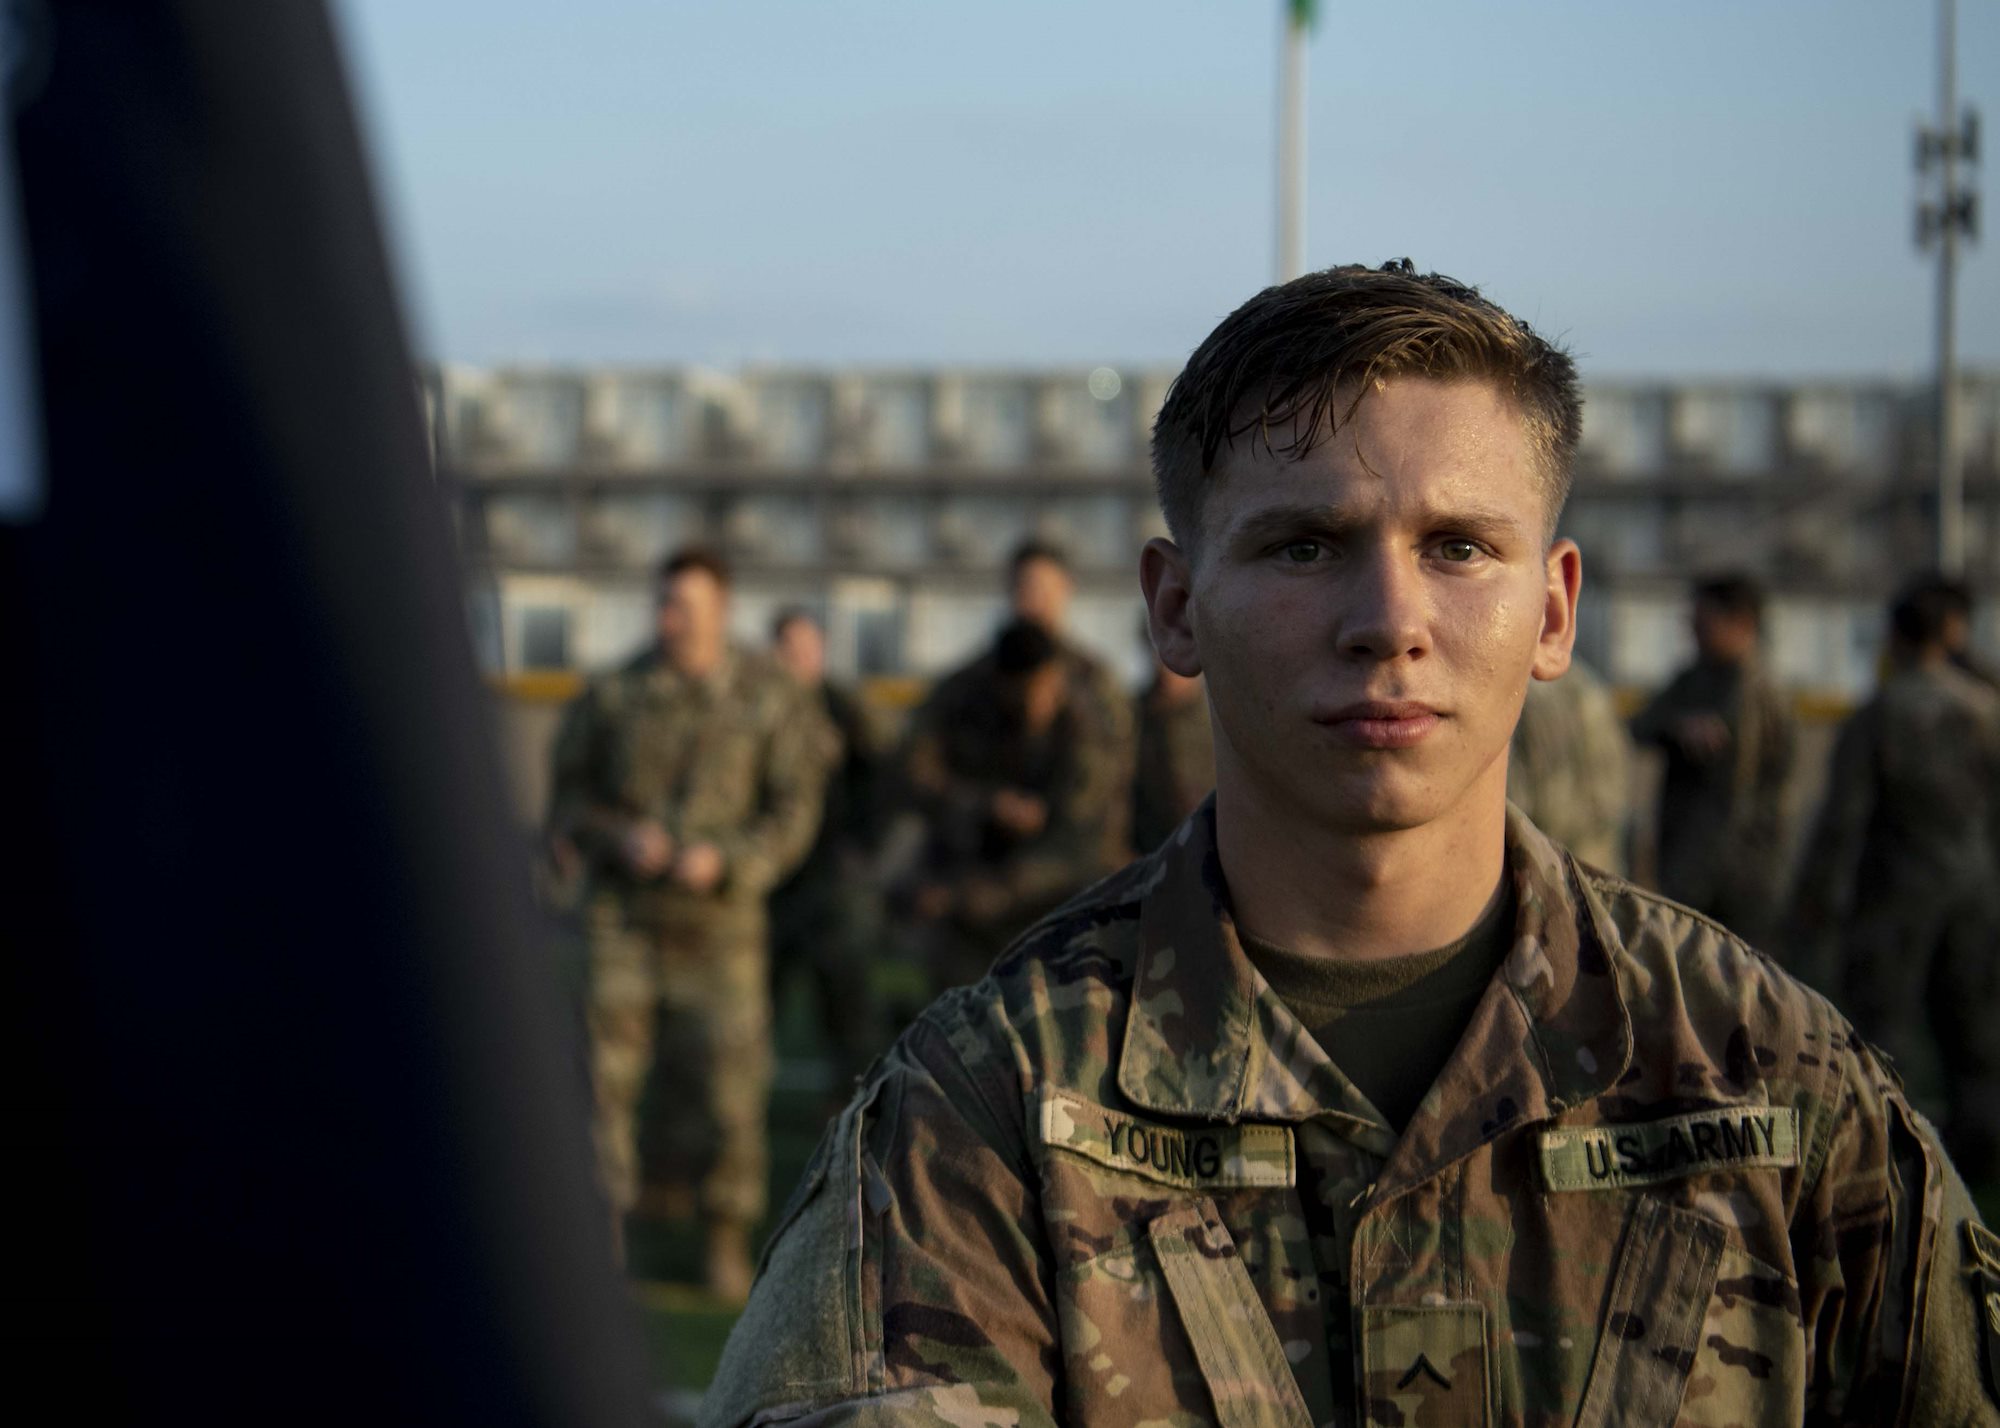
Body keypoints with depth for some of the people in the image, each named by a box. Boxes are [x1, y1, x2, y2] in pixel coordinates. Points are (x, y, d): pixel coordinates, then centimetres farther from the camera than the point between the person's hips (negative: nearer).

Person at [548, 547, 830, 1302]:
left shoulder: (769, 700, -2)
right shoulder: (615, 694, 0)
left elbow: (793, 810, -1)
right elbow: (570, 793, 7)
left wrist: (726, 861, -17)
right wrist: (619, 838, -12)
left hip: (720, 917, 0)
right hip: (625, 911, 0)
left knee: (726, 1077, 1)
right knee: (605, 1062, -7)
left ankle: (727, 1239, 18)